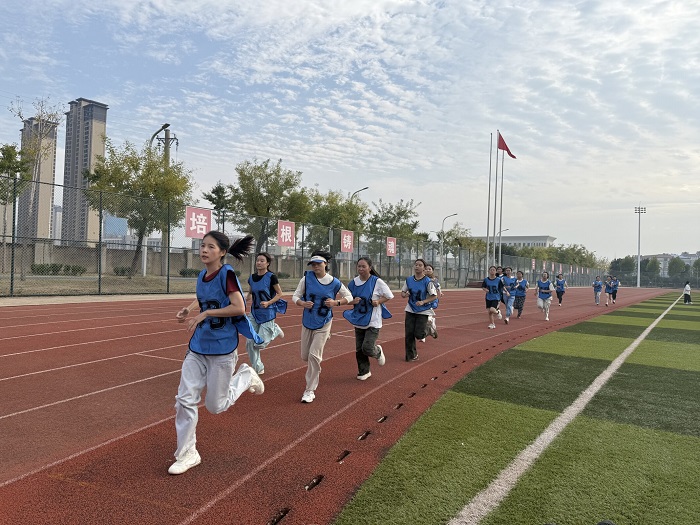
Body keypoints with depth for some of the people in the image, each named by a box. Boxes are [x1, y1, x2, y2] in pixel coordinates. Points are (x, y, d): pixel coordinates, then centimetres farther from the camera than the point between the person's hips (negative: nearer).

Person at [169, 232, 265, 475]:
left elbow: (239, 308, -25)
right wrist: (189, 309, 4)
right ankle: (187, 454, 17)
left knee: (215, 406, 5)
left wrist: (204, 313, -22)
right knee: (185, 399, 1)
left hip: (222, 348, -6)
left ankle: (245, 375, 30)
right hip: (198, 346, 6)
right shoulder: (202, 276, 5)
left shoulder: (227, 274, -16)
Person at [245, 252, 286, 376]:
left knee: (260, 343, -6)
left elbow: (279, 294, -7)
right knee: (250, 342, 0)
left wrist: (269, 302, -21)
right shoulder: (252, 277, 4)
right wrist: (247, 299, -3)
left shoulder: (271, 277, -12)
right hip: (254, 312, 5)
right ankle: (257, 368, 17)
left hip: (267, 313, -5)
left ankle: (275, 330, 24)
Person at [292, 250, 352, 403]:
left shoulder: (334, 283, -9)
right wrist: (303, 303, -23)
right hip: (307, 322, 3)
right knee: (305, 356, 12)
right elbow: (295, 296, -2)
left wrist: (336, 302, -15)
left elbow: (349, 296, 3)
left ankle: (310, 390, 3)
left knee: (314, 355, -11)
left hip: (323, 323, -3)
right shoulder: (307, 278, -7)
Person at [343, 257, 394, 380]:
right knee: (359, 350, 8)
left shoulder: (377, 282, -12)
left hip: (373, 321, -4)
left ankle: (378, 351, 22)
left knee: (367, 348, -12)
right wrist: (353, 301, -12)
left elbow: (389, 296, -2)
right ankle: (364, 372, 27)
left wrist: (378, 301, -18)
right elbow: (347, 299, 11)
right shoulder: (353, 283, 0)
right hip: (358, 320, 5)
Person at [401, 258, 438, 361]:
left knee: (419, 334, -8)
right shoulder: (409, 280, 0)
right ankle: (411, 355, 15)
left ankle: (426, 328, 28)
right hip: (410, 310, 4)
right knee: (409, 334, 0)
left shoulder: (427, 282, -12)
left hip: (423, 311, -3)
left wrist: (423, 302, -21)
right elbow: (402, 292, 10)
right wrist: (405, 294, -13)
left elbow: (434, 296, -10)